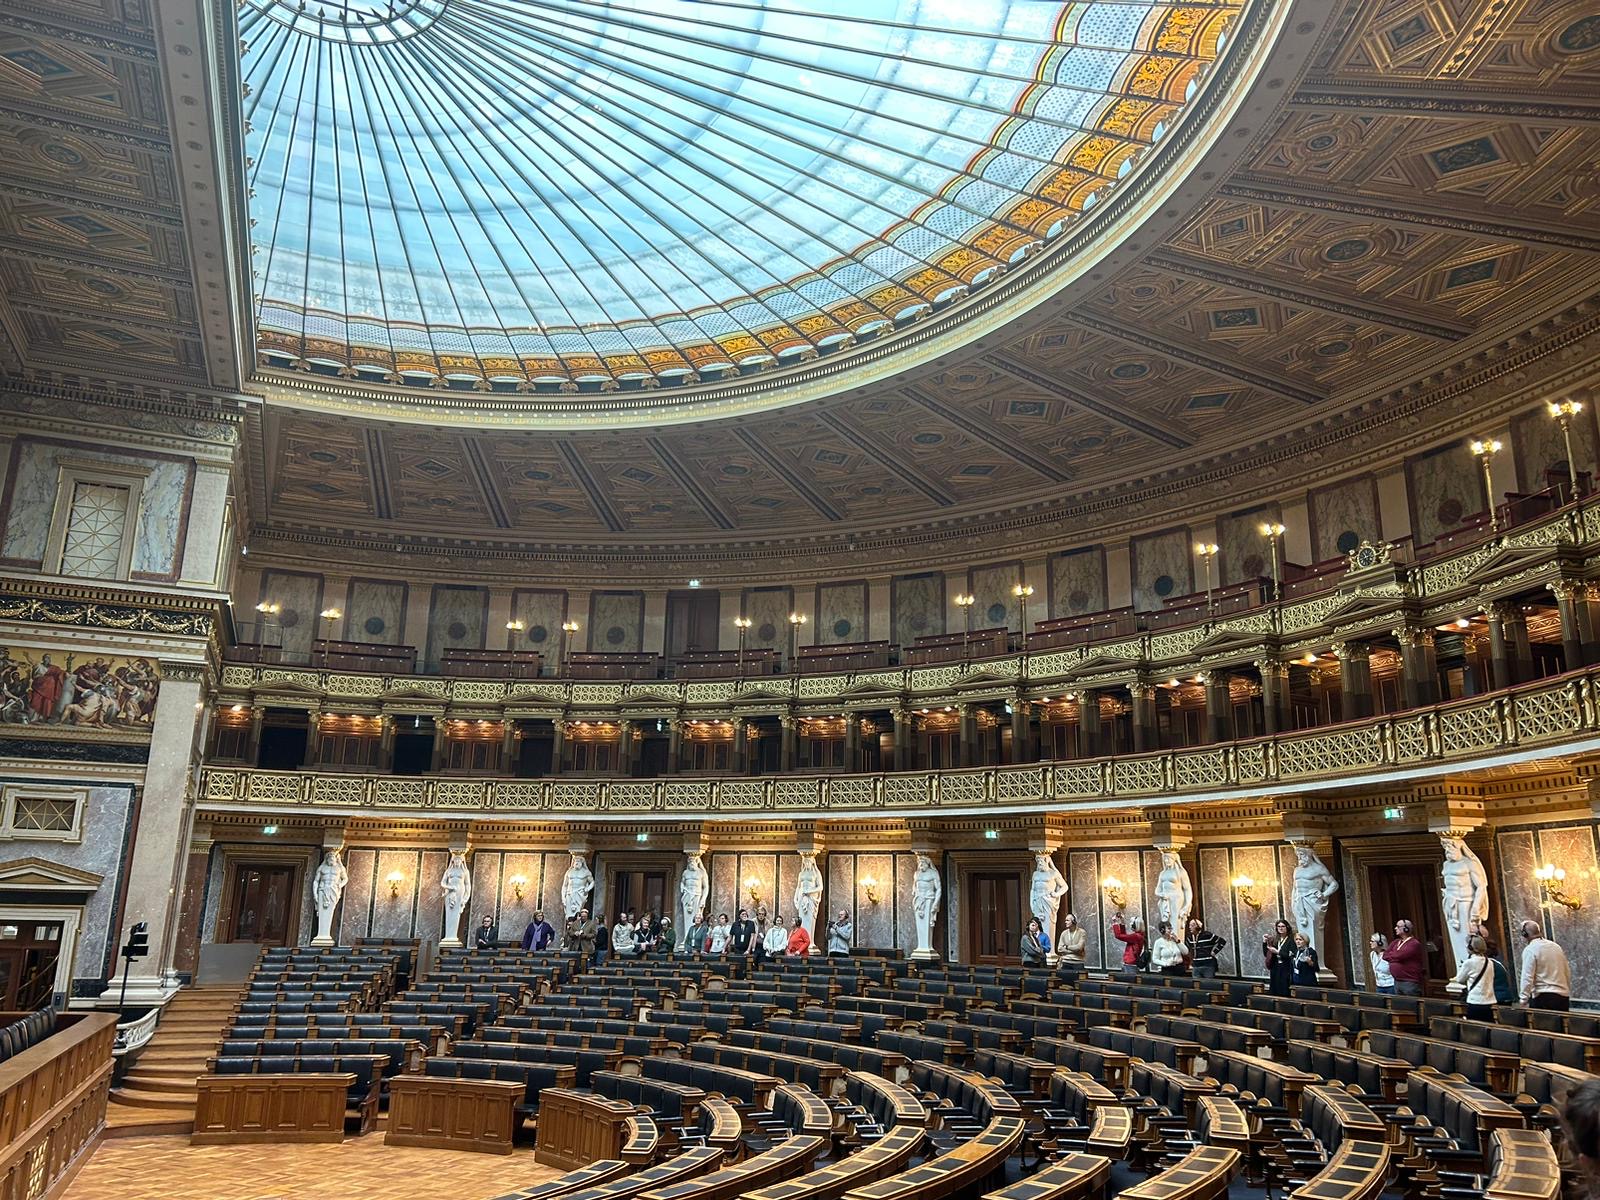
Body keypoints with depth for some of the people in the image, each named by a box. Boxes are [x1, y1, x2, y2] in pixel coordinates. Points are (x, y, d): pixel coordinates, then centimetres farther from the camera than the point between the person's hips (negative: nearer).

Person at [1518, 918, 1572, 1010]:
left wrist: (1523, 1000, -11)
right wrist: (1568, 995, 25)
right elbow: (1568, 973, 17)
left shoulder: (1530, 950, -7)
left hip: (1543, 996, -7)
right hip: (1563, 996, 7)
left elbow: (1527, 977, -13)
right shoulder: (1556, 947, 13)